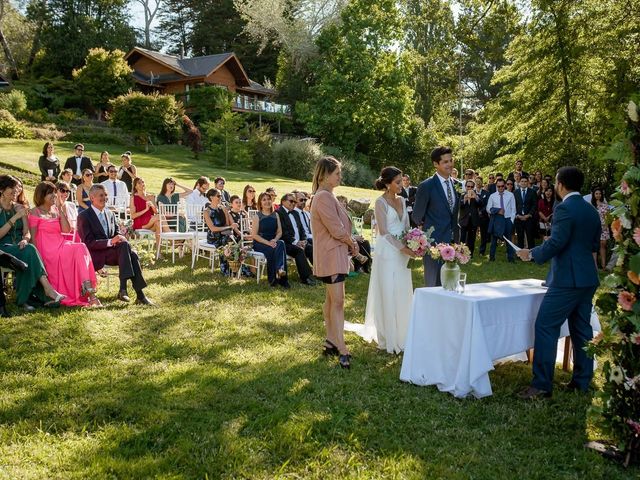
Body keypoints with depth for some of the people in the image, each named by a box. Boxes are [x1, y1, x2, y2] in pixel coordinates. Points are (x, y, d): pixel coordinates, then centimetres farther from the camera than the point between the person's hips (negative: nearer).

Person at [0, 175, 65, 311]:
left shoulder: (19, 208, 15)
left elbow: (27, 232, 11)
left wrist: (25, 240, -13)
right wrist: (15, 218, -14)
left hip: (19, 246, 4)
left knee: (28, 251, -32)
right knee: (30, 251, -33)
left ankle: (23, 299, -33)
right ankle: (47, 289, -40)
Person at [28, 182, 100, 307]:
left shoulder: (56, 210, 19)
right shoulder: (35, 212, 5)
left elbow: (67, 230, 5)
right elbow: (33, 237, -2)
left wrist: (60, 210, 1)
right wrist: (38, 256, -14)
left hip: (60, 245, 5)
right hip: (47, 251, -5)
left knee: (80, 248, -28)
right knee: (78, 249, -29)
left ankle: (89, 293, -37)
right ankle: (90, 294, -33)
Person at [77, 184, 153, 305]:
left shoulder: (110, 214, 19)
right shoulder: (84, 216, -2)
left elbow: (117, 233, 19)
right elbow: (88, 243, -11)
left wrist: (120, 238, -7)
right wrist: (110, 242, -25)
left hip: (112, 252, 6)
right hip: (96, 255, -6)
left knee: (133, 255, -27)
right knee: (125, 245, -32)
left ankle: (140, 295, -32)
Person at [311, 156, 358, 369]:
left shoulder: (327, 196, 14)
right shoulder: (324, 197, -19)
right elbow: (337, 230, -20)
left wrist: (350, 243, 6)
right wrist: (352, 243, -4)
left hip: (336, 253, 10)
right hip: (332, 255, -10)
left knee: (332, 299, 14)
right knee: (337, 301, -11)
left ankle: (330, 341, 22)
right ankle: (342, 350, -10)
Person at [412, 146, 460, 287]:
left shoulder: (457, 184, 8)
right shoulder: (426, 186, -11)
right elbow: (417, 216, -3)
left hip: (452, 240, 6)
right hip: (434, 241, -6)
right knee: (434, 284, 1)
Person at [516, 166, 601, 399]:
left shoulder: (564, 209, -14)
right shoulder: (591, 210, 12)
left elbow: (556, 243, -19)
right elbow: (595, 245, 19)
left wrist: (532, 254, -6)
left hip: (567, 279, -9)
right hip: (588, 278, 9)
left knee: (545, 327, -5)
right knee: (581, 329, 14)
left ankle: (542, 385, -5)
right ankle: (582, 380, 21)